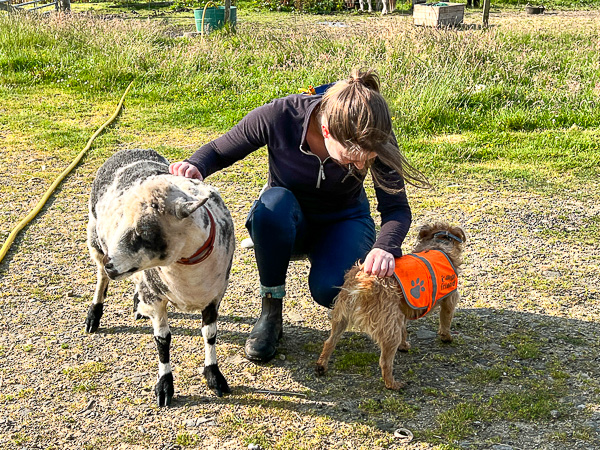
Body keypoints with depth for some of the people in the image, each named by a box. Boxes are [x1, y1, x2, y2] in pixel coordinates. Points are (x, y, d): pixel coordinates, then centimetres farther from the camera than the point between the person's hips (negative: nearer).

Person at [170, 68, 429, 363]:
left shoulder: (374, 136, -26)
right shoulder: (277, 117, -30)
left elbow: (397, 208, -20)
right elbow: (219, 150, -13)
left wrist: (385, 248, -43)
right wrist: (196, 166, -37)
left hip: (343, 221, 0)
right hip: (288, 222, 0)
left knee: (330, 289, -32)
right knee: (275, 200, -38)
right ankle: (271, 311, -18)